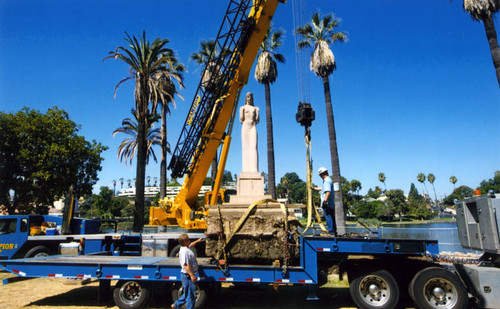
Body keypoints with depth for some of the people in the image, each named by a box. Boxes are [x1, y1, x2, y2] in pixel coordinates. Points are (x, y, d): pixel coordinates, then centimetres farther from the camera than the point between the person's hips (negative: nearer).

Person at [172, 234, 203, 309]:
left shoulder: (186, 248, 10)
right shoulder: (184, 252, -23)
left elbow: (190, 245, 35)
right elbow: (185, 265, -28)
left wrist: (198, 241, 43)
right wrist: (192, 275, -30)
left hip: (188, 276, 11)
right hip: (187, 276, -11)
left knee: (187, 294, 22)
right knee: (191, 295, -1)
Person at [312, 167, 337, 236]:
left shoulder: (327, 181, -14)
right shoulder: (329, 180, 20)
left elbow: (328, 191, -26)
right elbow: (322, 188, 33)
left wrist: (325, 200, -31)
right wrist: (313, 188, 39)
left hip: (327, 204, -10)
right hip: (331, 204, 10)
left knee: (328, 217, -7)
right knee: (332, 218, 14)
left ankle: (331, 232, -6)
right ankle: (334, 232, 20)